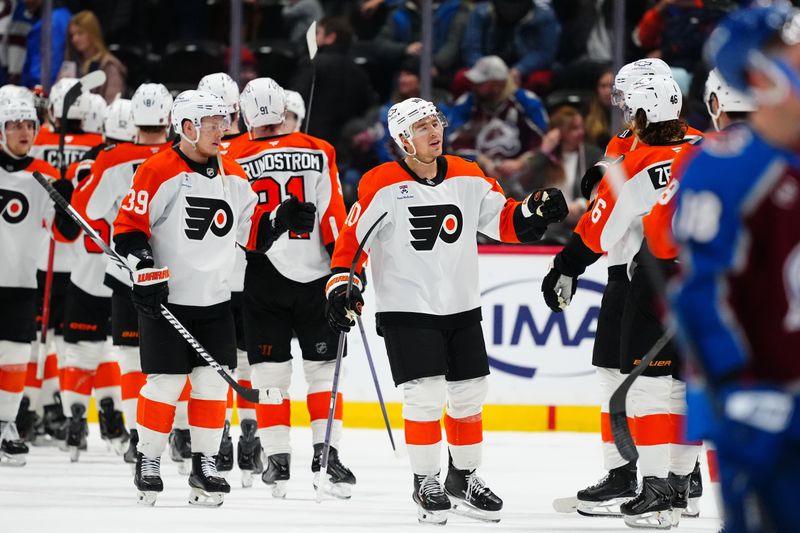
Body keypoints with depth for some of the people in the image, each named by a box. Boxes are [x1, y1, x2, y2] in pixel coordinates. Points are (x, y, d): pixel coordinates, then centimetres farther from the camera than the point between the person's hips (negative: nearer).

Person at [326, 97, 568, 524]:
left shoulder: (468, 177, 3)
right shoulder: (382, 185, -11)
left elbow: (505, 221, 8)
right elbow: (352, 239, -8)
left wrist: (534, 212, -11)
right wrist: (342, 282, -18)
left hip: (462, 308, 5)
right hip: (406, 309, -5)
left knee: (469, 394, 9)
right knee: (425, 395, -12)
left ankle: (463, 478, 26)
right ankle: (425, 484, 3)